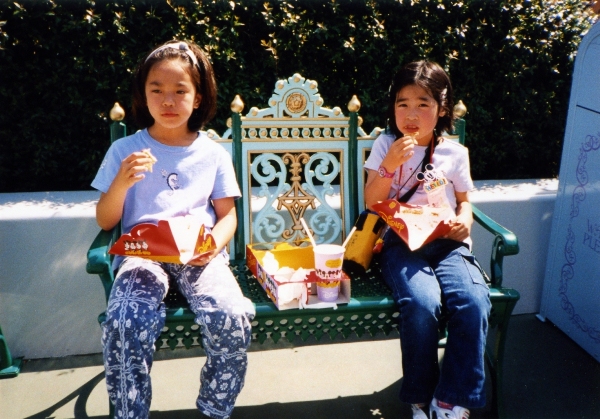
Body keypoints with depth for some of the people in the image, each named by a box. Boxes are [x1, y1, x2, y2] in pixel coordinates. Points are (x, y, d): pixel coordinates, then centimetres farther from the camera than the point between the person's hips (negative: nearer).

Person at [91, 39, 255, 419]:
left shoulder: (213, 153, 9)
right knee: (126, 324, -31)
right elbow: (105, 221, 8)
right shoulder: (125, 150, 8)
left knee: (232, 319, -27)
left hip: (199, 254, 1)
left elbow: (227, 215, 11)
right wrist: (122, 182, -11)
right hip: (142, 252, 0)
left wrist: (215, 244, -11)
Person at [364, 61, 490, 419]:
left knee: (474, 302, -26)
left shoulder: (455, 153, 10)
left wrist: (465, 219, -3)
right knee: (422, 304, -30)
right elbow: (372, 203, 3)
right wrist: (389, 166, -12)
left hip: (447, 242, 2)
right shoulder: (386, 145, 6)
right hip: (402, 242, -2)